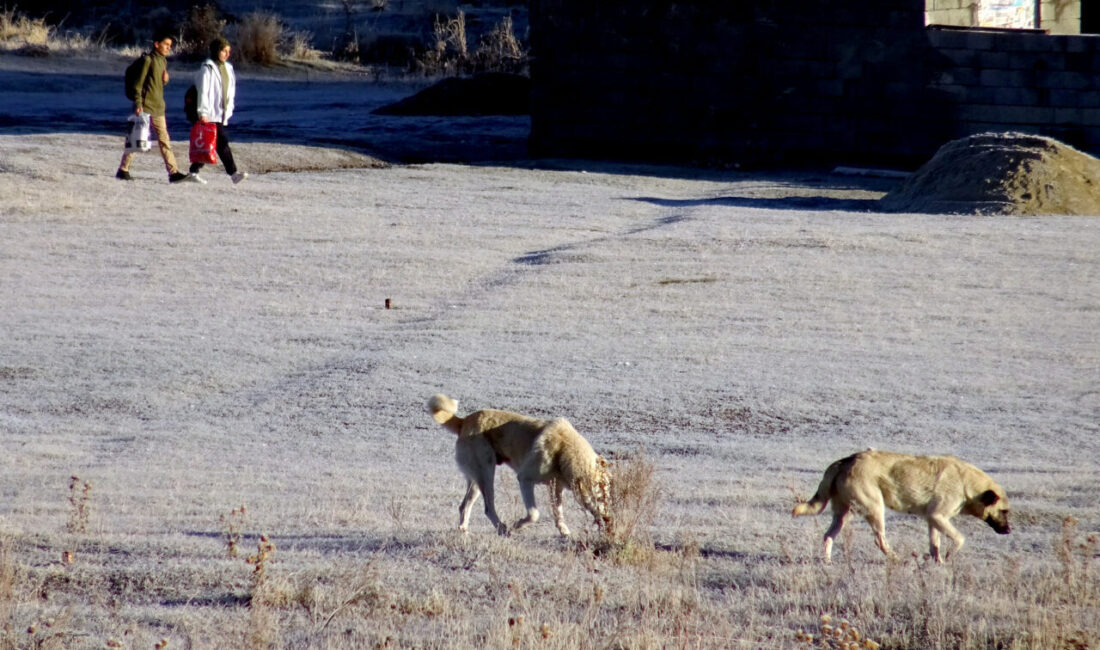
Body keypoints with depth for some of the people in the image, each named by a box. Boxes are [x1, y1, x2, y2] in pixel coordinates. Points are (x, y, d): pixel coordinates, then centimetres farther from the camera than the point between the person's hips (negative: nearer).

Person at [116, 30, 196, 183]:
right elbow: (138, 83, -13)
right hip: (145, 106, -8)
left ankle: (173, 172, 2)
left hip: (158, 107, 8)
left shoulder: (163, 61, 14)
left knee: (164, 140, 4)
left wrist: (166, 79, 3)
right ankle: (123, 170, 6)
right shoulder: (148, 60, -10)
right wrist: (138, 104, -19)